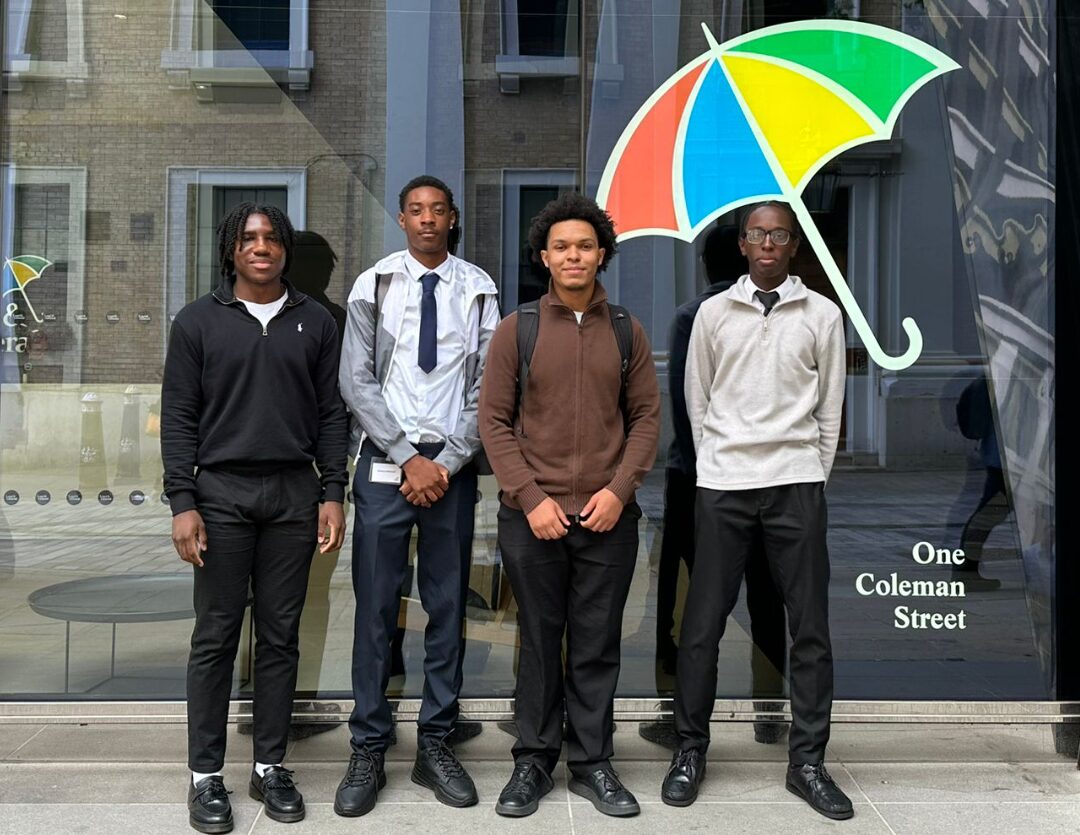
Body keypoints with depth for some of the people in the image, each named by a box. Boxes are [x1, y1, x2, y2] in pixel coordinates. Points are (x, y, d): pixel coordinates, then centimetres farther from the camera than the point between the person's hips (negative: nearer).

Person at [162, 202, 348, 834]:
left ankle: (270, 766, 18)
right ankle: (206, 775, 13)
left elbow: (332, 413, 8)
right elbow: (179, 417, 1)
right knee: (216, 637, 3)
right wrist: (183, 502, -7)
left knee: (280, 636, 7)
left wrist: (333, 493, 0)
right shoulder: (199, 322, 5)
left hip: (295, 495, 2)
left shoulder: (315, 322, 8)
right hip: (221, 492, -1)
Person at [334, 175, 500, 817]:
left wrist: (446, 461, -7)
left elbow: (488, 384, 0)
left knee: (448, 607, 7)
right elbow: (358, 383, -1)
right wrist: (409, 458, -8)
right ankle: (369, 751, 12)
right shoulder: (374, 286, 3)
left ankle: (436, 744, 19)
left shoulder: (478, 289, 3)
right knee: (376, 608, 2)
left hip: (454, 466, 1)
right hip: (386, 462, 0)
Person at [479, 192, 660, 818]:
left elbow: (647, 416, 6)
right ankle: (534, 760, 23)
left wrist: (620, 490, -8)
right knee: (540, 642, 9)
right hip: (533, 515, -1)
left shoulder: (627, 332, 7)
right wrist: (530, 498, -9)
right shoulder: (518, 328, 2)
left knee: (598, 645, 8)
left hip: (609, 517, 1)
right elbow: (494, 419, -1)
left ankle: (593, 763, 22)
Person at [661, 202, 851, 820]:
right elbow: (697, 401, 9)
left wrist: (811, 482, 3)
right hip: (723, 484, 0)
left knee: (810, 628, 3)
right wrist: (717, 466, 5)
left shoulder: (823, 315, 5)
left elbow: (830, 410, 6)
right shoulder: (714, 312, 7)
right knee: (703, 624, 2)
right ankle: (691, 750, 16)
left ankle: (808, 761, 15)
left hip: (797, 485, 0)